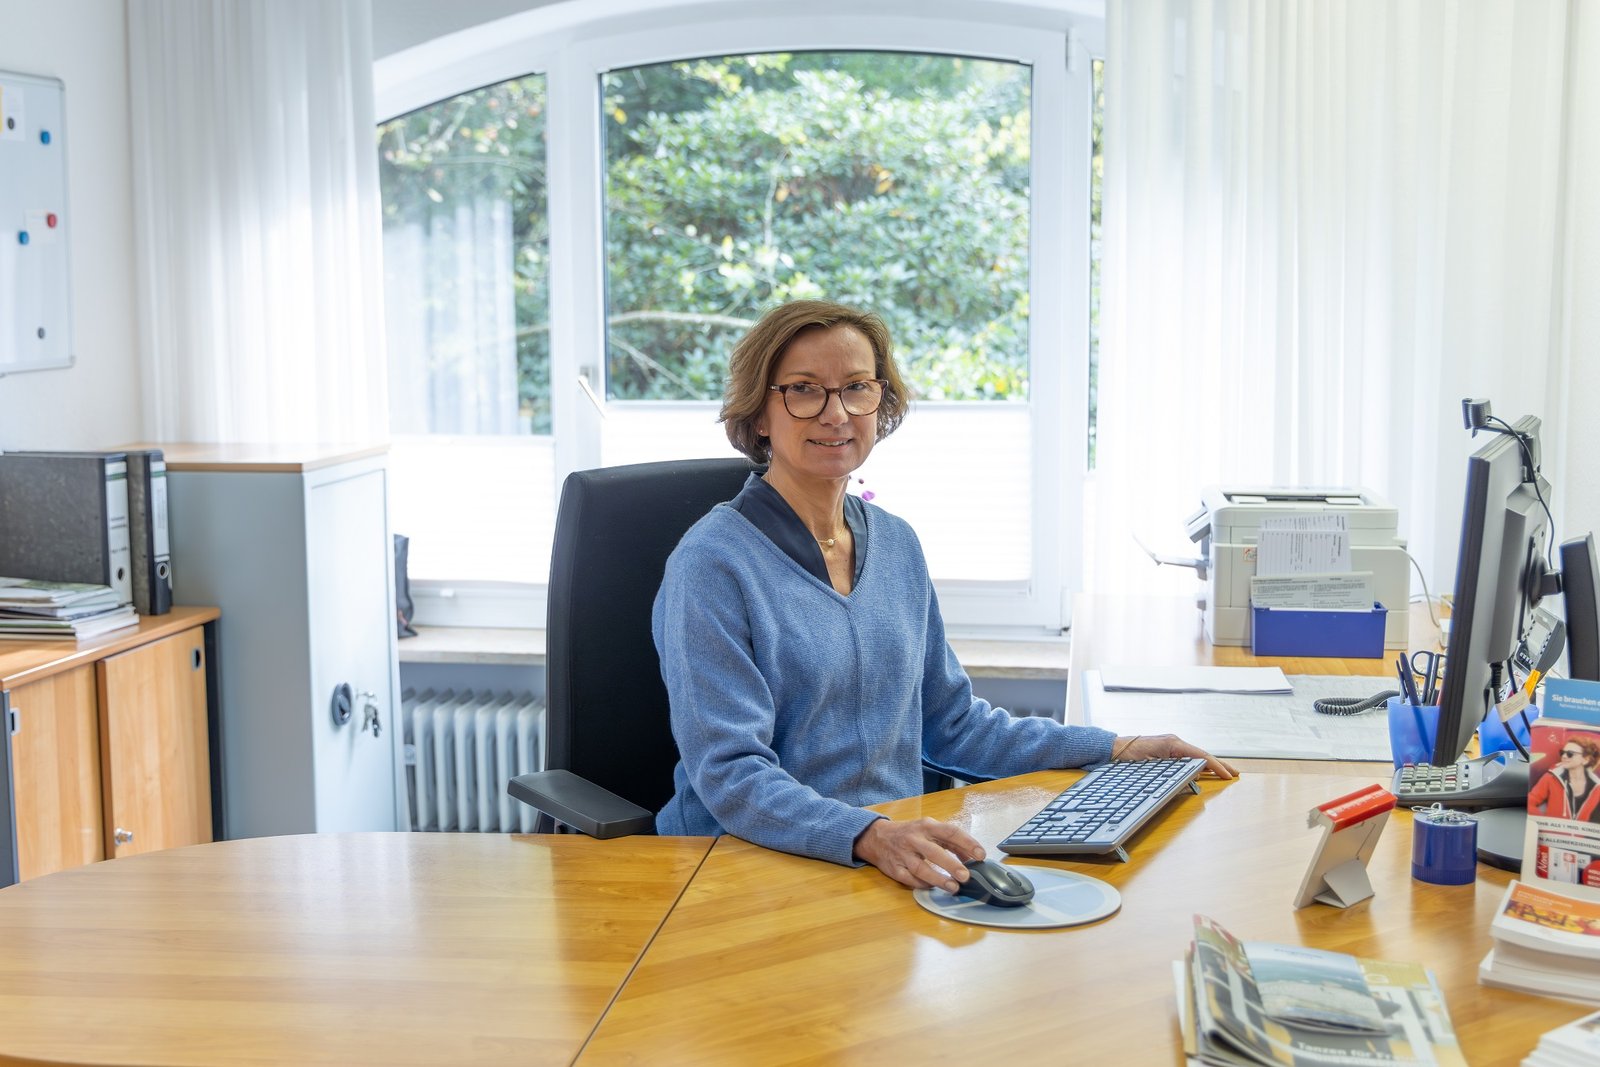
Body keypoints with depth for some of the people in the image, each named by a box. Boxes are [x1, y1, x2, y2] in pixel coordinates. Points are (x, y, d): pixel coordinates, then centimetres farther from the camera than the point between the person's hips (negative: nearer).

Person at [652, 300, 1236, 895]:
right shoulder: (712, 564, -11)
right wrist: (870, 836, -33)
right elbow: (729, 774, -17)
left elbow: (952, 724, 19)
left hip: (903, 855, 7)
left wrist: (1116, 750, 12)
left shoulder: (897, 544, 11)